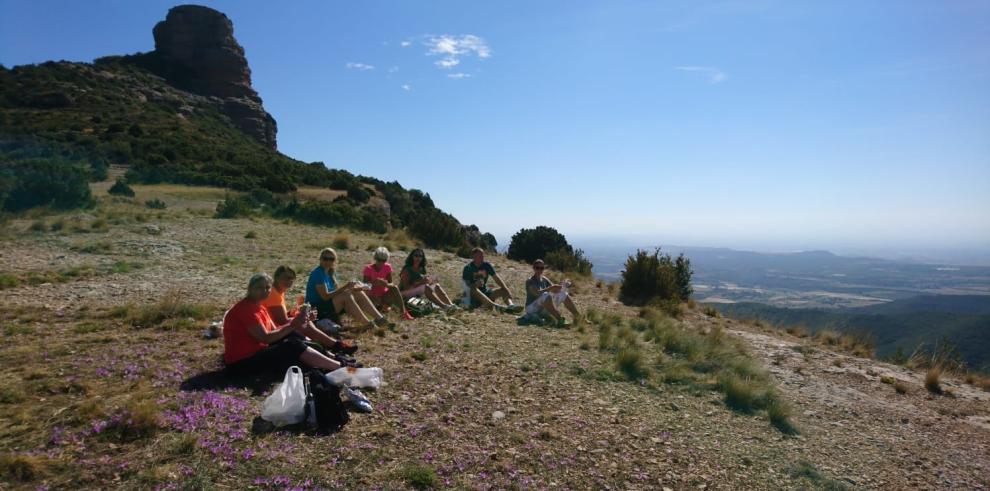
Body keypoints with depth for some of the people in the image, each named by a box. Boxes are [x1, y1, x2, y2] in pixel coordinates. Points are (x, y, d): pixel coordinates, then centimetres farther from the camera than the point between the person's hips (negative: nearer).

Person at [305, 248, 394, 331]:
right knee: (346, 296, -29)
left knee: (359, 294, -3)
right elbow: (325, 296, -23)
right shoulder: (318, 274, -17)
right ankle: (366, 324, -28)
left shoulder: (331, 272, 10)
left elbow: (336, 292, 6)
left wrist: (352, 289, -11)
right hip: (317, 310, -9)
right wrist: (346, 286, -24)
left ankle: (380, 319, -11)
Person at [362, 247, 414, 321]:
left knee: (394, 288, -29)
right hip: (373, 297, -3)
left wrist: (386, 284, -28)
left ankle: (404, 312, -34)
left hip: (384, 295, 3)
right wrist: (374, 283, -30)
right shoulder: (368, 269, -9)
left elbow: (390, 284, -3)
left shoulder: (387, 267, -2)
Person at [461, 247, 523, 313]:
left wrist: (506, 289, -18)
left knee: (503, 290, -12)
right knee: (474, 290, -37)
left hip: (485, 291, 5)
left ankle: (510, 305, -43)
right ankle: (495, 306, -57)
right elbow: (466, 284, -16)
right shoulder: (468, 268, -8)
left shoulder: (487, 265, 3)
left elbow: (497, 278, -4)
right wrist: (475, 285, -37)